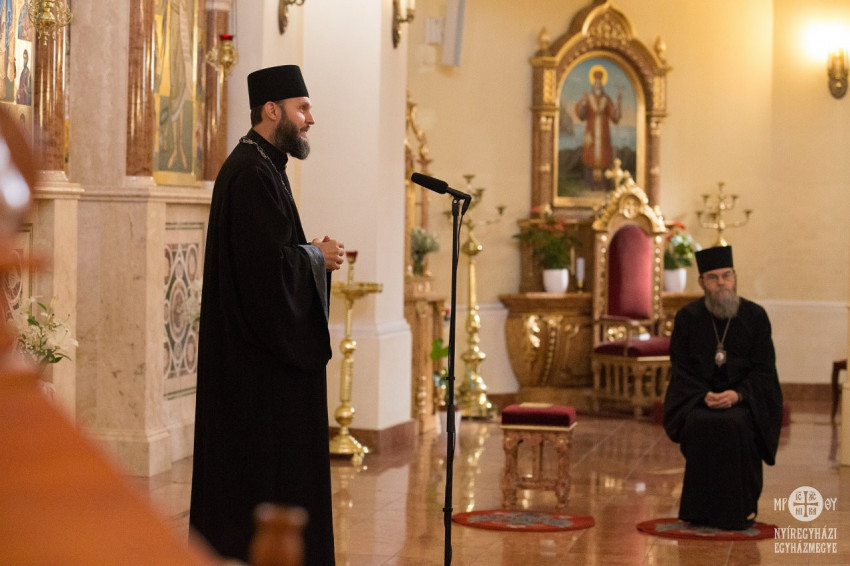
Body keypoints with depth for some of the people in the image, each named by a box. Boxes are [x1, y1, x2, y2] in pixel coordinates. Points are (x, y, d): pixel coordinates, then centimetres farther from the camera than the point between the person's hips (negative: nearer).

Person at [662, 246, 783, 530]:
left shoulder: (755, 316, 1)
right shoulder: (687, 317, 2)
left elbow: (764, 368, -1)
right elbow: (681, 368, 1)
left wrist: (738, 394, -18)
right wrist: (704, 395, -17)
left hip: (745, 398, 0)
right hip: (697, 397, 1)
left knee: (737, 424, -33)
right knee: (700, 424, -32)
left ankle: (739, 511, -17)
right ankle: (700, 511, -18)